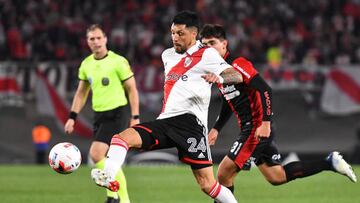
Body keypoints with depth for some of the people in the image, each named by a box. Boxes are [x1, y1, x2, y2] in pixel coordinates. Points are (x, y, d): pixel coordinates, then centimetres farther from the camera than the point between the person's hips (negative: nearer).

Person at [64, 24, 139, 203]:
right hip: (99, 115, 6)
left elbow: (132, 90, -6)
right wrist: (72, 117, 11)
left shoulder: (118, 62, -9)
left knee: (96, 154, -19)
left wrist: (135, 117, -11)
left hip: (117, 113, -6)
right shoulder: (86, 64, 8)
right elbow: (81, 93, 19)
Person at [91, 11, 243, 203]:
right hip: (164, 121, 6)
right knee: (122, 137, -18)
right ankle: (108, 176, -38)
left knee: (207, 184, -12)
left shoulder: (206, 54, 1)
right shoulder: (168, 55, 21)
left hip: (189, 120, -6)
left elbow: (237, 76, -11)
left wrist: (219, 77, -32)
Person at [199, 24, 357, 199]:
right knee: (276, 177, 12)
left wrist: (265, 123, -28)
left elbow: (265, 90, -23)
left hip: (258, 128, -9)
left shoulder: (237, 64, -15)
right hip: (248, 129, 9)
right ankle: (330, 163, 16)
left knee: (224, 174, -9)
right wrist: (216, 128, 21)